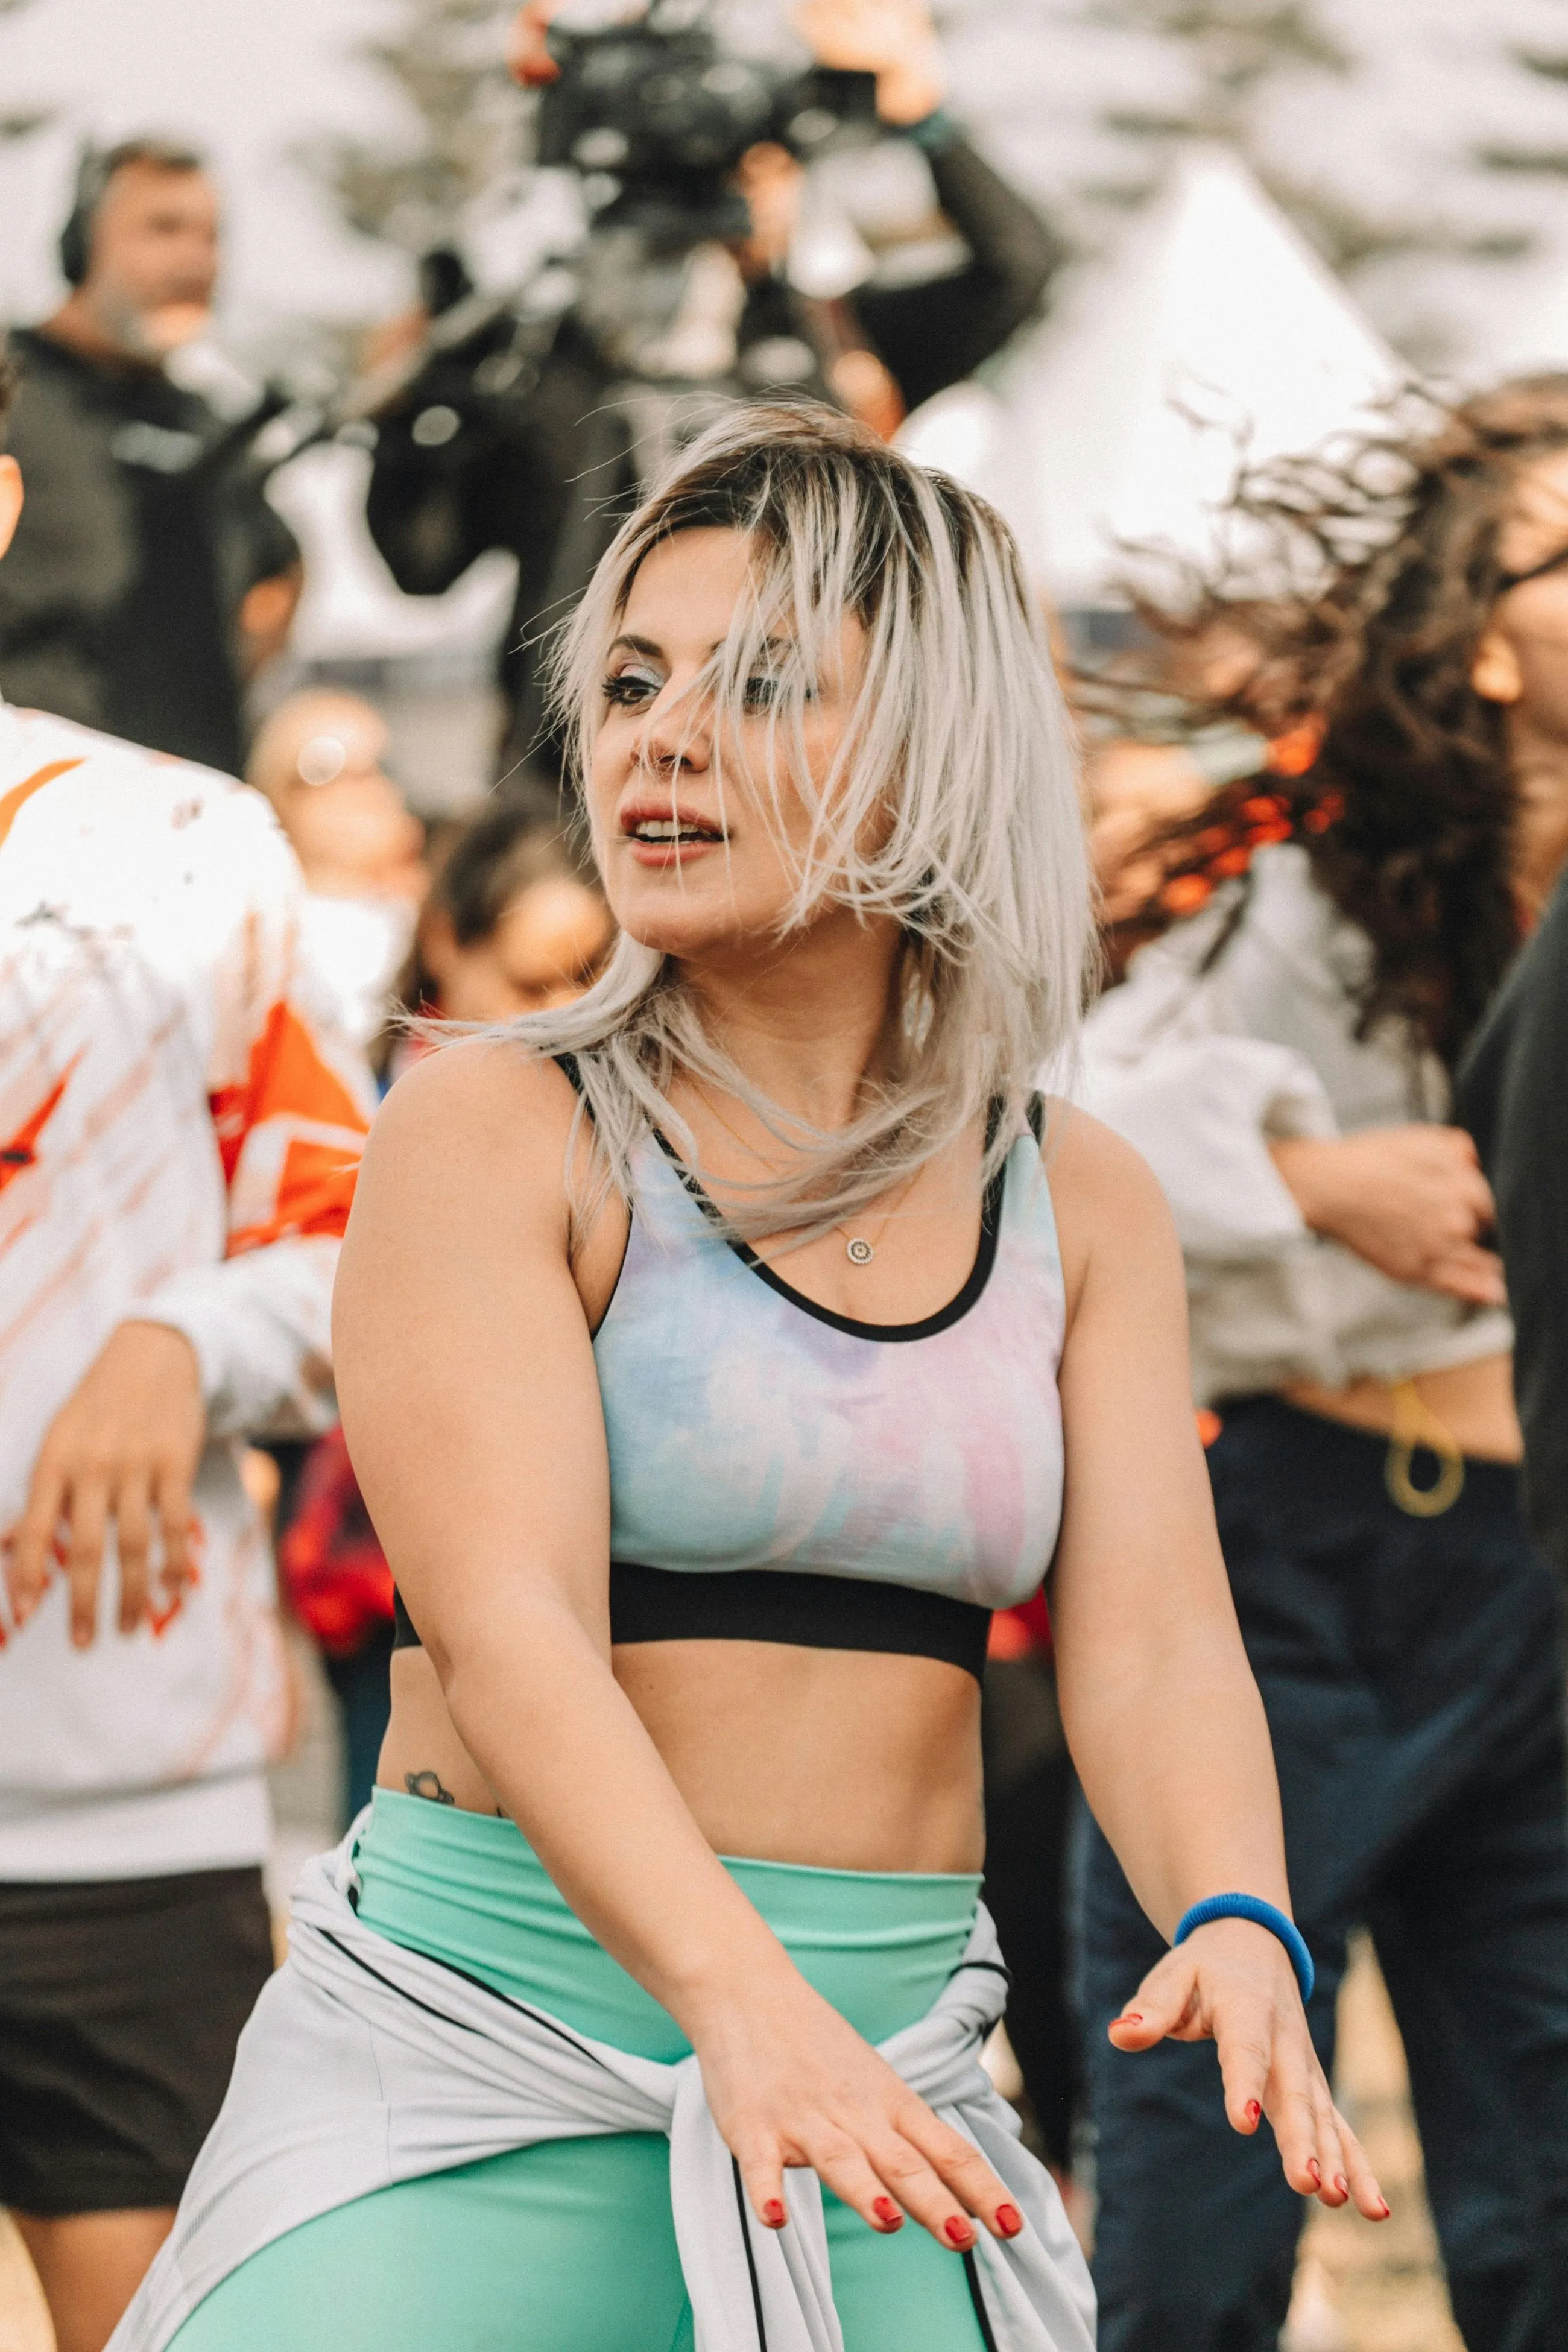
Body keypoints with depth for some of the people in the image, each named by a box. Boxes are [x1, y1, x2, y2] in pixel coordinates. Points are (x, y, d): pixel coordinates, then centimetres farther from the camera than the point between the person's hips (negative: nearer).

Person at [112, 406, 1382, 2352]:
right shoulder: (490, 1131, -5)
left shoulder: (1081, 1207, 9)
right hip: (483, 2065, -3)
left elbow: (1153, 1650, -1)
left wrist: (1237, 1934, -24)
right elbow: (510, 1629, -17)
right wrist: (742, 1996, -33)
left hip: (879, 2092, 3)